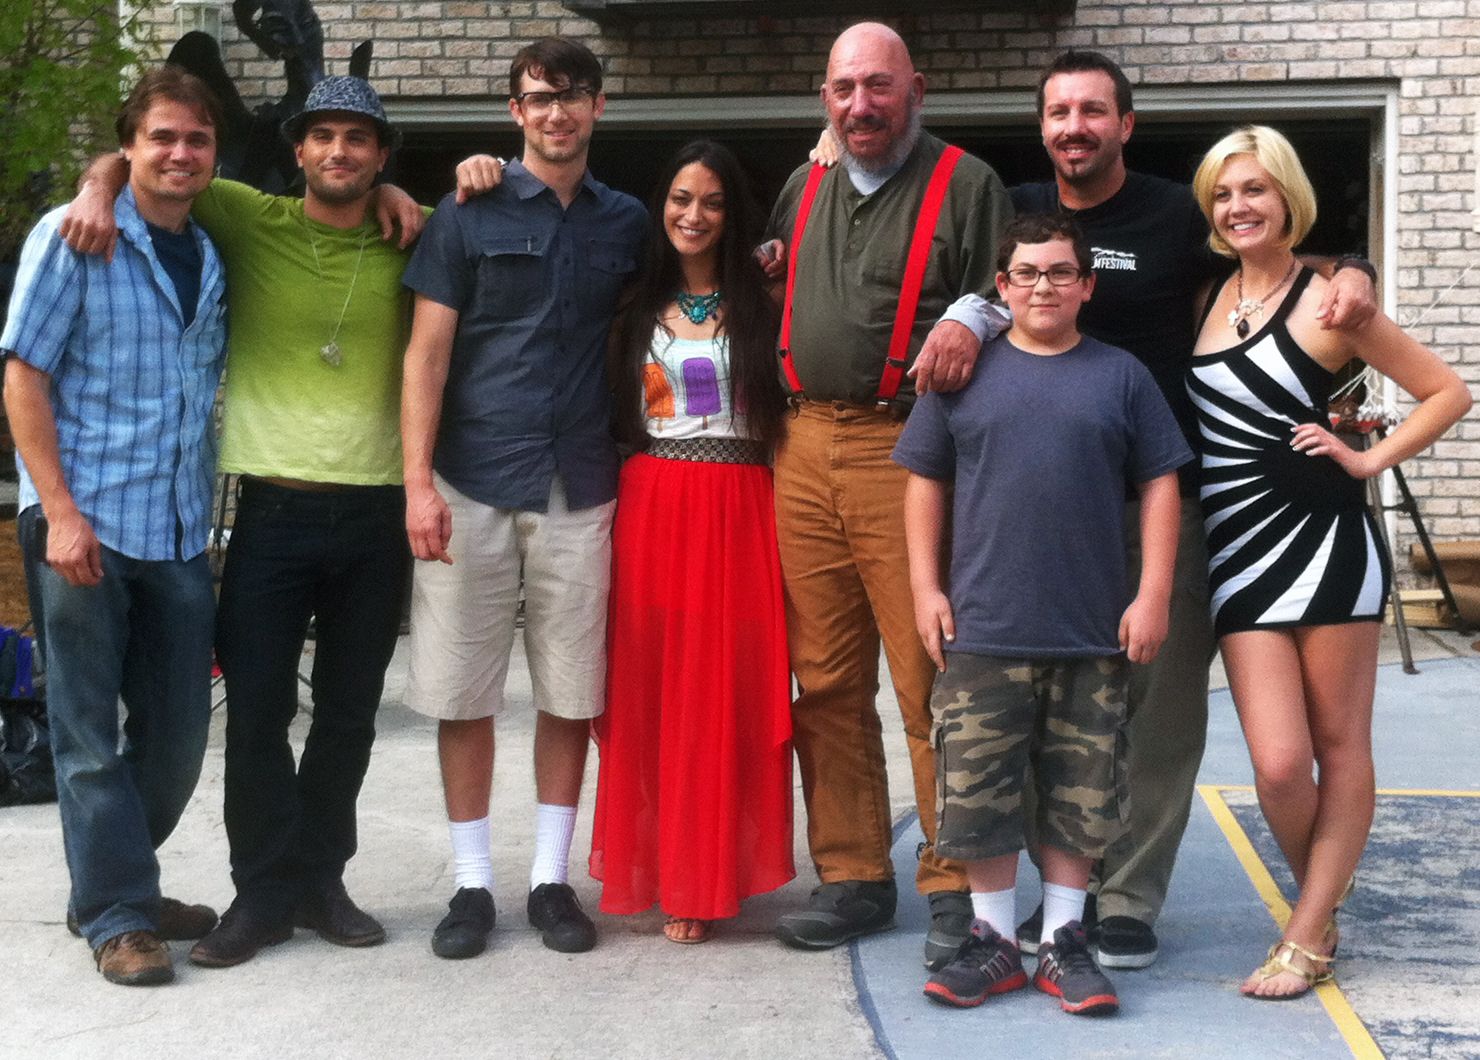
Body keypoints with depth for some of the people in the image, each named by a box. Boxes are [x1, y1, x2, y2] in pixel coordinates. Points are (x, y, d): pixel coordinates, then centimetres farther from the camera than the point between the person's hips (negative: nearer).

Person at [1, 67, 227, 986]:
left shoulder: (214, 259, 10)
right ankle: (118, 918, 11)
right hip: (88, 524, -5)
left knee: (179, 730, 10)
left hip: (181, 530, 6)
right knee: (91, 732, 2)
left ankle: (115, 881, 28)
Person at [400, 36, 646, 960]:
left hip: (579, 492, 2)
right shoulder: (470, 214, 3)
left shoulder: (626, 222, 11)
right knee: (463, 692, 2)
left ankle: (552, 878, 17)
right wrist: (419, 483, -9)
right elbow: (428, 352, -1)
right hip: (471, 488, -2)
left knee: (572, 693, 5)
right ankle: (473, 884, 13)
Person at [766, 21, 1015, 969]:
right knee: (827, 682, 7)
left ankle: (957, 889, 4)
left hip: (909, 454, -5)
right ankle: (854, 878, 17)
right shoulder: (804, 193, 19)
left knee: (931, 685, -6)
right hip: (807, 454, 6)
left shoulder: (967, 188, 2)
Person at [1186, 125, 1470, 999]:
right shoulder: (1209, 297, 10)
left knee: (1339, 746, 5)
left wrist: (1369, 460, -8)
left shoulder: (1327, 302, -4)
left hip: (1325, 542, -3)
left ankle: (1309, 936, 15)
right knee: (1280, 766, -4)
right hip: (1239, 552, 4)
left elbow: (1449, 392, -1)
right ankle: (1322, 903, 22)